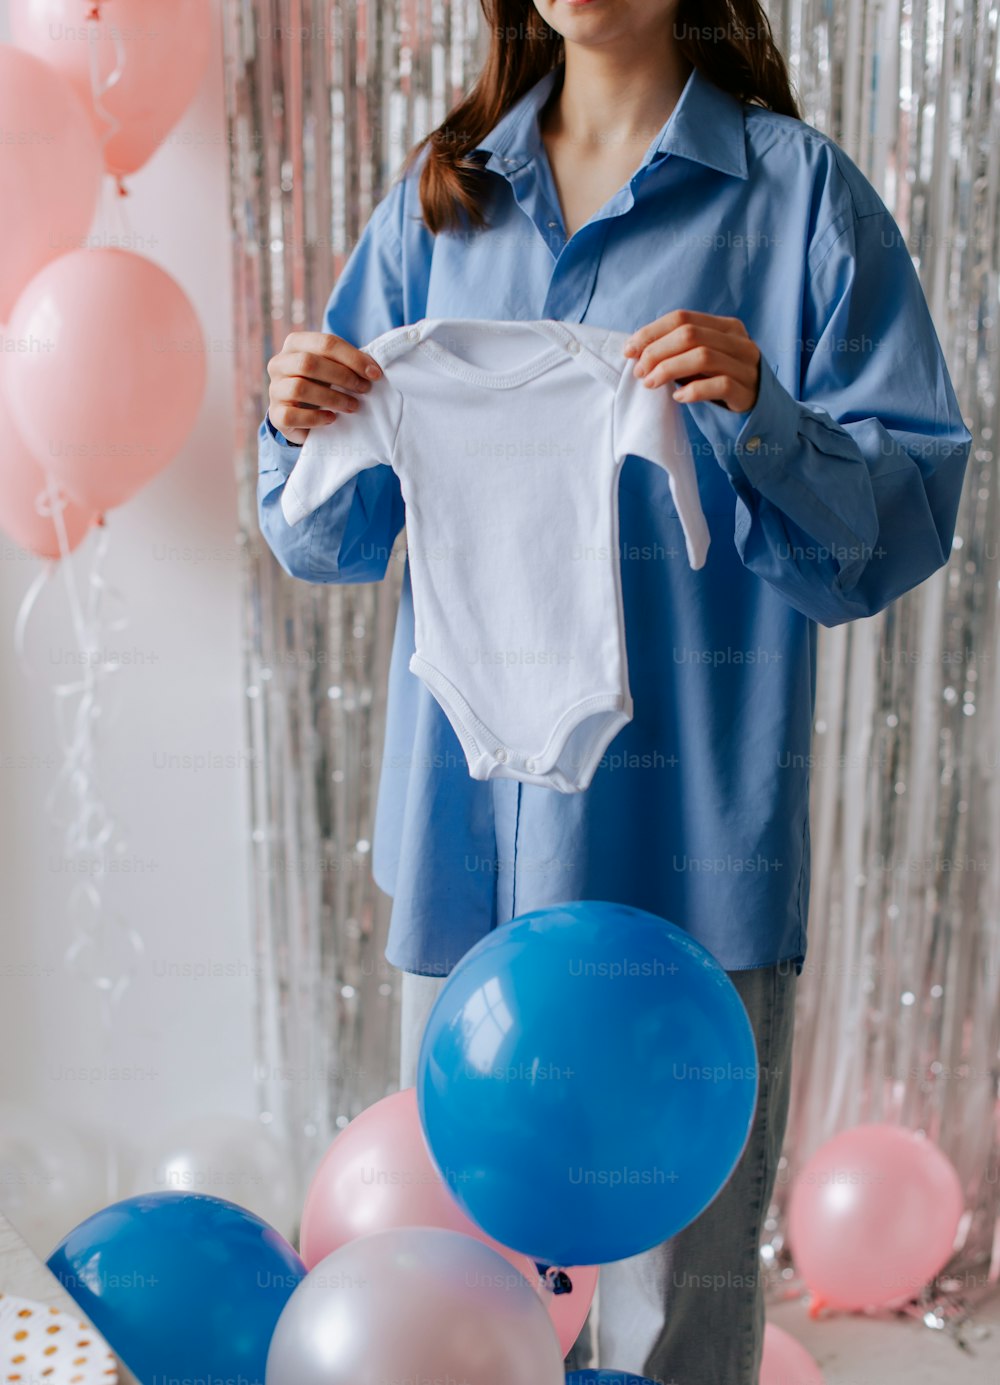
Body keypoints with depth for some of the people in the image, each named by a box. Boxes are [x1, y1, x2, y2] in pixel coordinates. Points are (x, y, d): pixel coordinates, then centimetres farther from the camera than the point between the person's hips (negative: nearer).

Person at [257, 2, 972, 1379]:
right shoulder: (441, 195, 13)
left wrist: (762, 423, -22)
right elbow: (336, 542, 14)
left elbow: (903, 521, -5)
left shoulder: (801, 192, 0)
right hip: (466, 828, 4)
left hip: (687, 846, -3)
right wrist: (307, 429, -6)